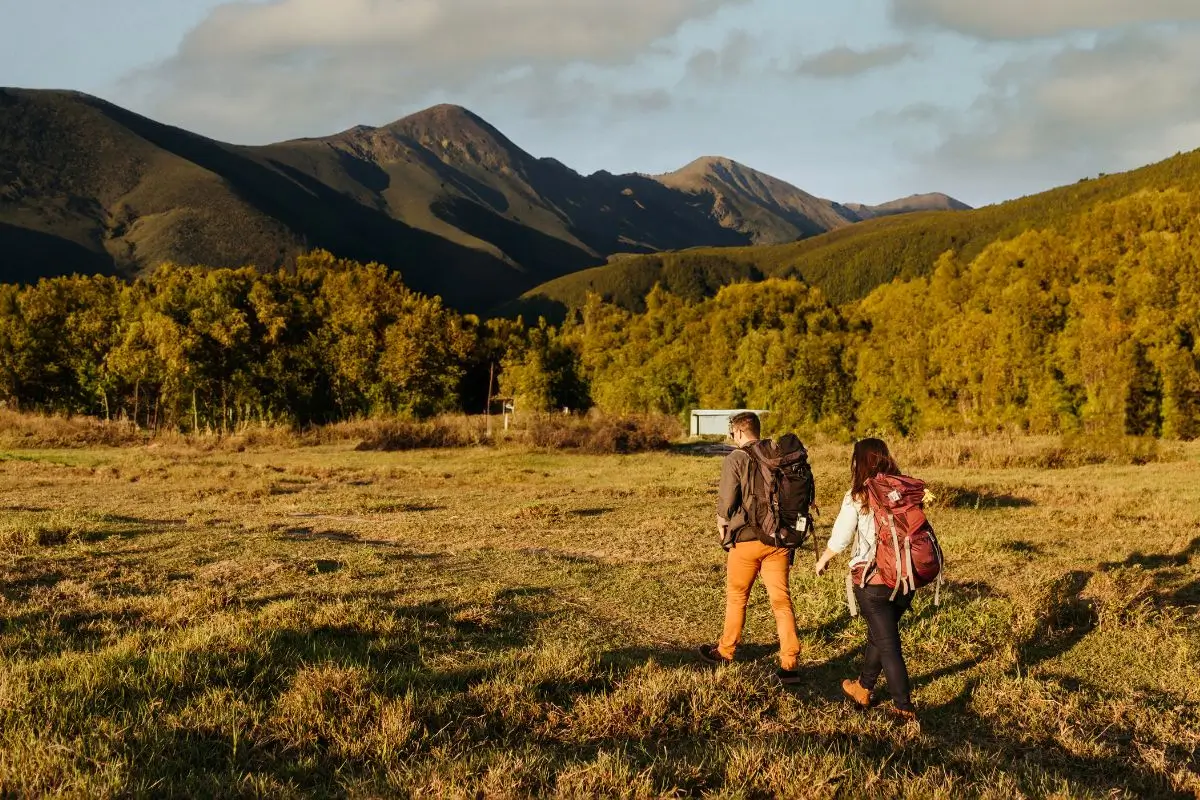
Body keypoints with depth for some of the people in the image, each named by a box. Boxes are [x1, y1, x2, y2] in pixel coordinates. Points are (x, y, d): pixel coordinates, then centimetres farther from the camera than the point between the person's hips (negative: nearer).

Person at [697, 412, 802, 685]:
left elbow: (726, 503, -13)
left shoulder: (736, 459, -10)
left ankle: (726, 651, 30)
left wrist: (722, 529, 7)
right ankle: (790, 664, -1)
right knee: (781, 600, 4)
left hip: (745, 539, -3)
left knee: (736, 597, 14)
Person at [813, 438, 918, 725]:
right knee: (879, 634, 23)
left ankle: (904, 708, 3)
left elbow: (839, 539, -4)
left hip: (873, 579, -5)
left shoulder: (857, 498, -11)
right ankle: (863, 689, 41)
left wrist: (823, 561, 15)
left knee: (888, 643, 3)